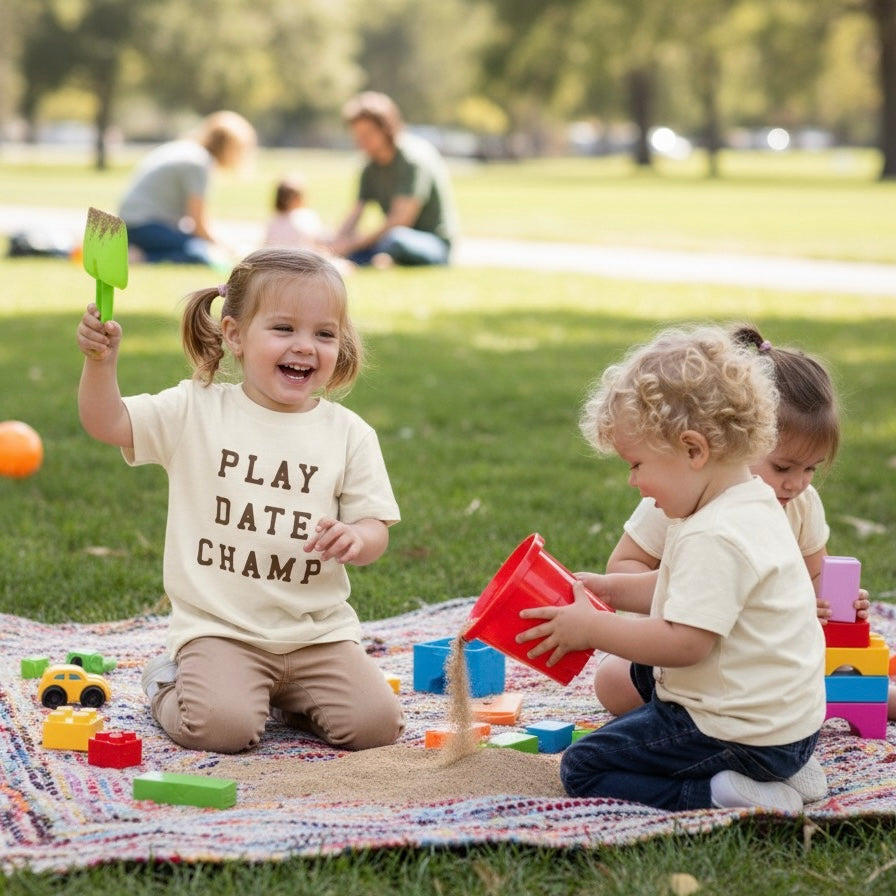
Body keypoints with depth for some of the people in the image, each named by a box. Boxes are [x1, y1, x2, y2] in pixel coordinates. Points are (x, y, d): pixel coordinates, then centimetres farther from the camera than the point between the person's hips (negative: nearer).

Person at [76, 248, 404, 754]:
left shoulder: (349, 434, 3)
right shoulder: (197, 412, 1)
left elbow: (376, 531, 4)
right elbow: (106, 423, -4)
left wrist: (357, 539, -19)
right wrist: (101, 361, -21)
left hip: (318, 631, 2)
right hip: (219, 628, -2)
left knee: (376, 725, -14)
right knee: (221, 727, -26)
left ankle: (285, 695, 17)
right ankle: (170, 684, 11)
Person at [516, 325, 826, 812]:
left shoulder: (715, 537, -24)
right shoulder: (755, 507, 8)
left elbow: (684, 642, -28)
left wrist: (592, 629, -18)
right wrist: (610, 591, 10)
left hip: (741, 732, -10)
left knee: (582, 769, -2)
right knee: (645, 672, 36)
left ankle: (721, 795, -16)